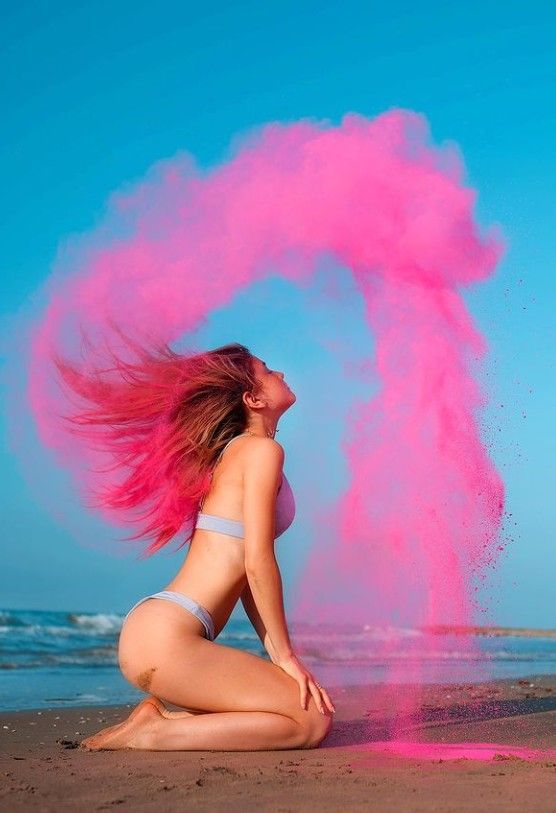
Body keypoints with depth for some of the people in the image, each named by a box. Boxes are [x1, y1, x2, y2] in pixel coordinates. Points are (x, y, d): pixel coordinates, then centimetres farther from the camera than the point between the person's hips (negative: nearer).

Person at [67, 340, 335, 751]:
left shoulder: (234, 452, 22)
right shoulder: (262, 450, -6)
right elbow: (258, 562, -14)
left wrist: (275, 650, 13)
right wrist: (285, 654, -6)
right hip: (166, 637, -9)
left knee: (284, 708, 13)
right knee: (314, 720, -7)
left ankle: (162, 714, 5)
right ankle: (153, 734, -9)